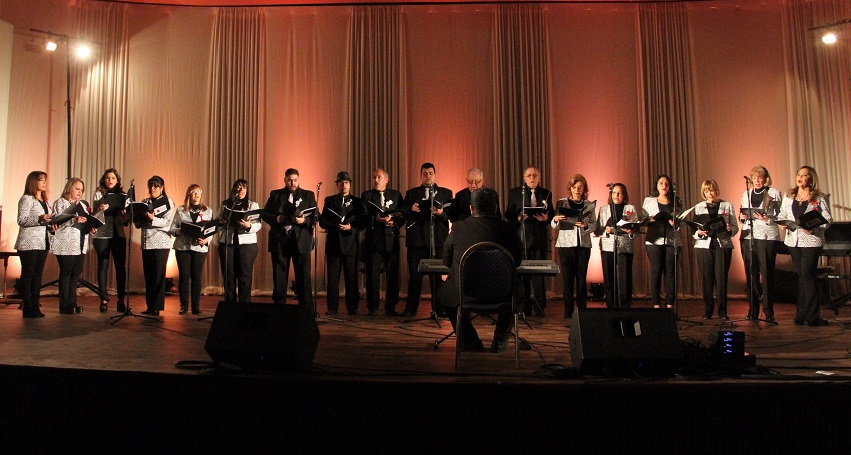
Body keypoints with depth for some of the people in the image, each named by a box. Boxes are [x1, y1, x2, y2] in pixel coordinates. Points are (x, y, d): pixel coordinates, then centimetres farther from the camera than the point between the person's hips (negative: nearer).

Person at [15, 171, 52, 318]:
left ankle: (35, 307, 10)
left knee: (38, 274, 7)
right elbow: (21, 220, -14)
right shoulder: (26, 199, -4)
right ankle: (27, 308, -2)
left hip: (43, 243, 7)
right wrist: (39, 219, -26)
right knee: (27, 274, -4)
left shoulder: (45, 201, 19)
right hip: (29, 243, -7)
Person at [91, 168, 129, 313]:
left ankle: (121, 299, 6)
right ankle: (104, 299, 8)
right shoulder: (98, 194, 6)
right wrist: (100, 210, -20)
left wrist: (126, 214, -12)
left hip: (118, 234, 2)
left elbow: (126, 220, 10)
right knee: (103, 266, 2)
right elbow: (93, 215, 0)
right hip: (102, 235, -1)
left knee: (121, 267, 0)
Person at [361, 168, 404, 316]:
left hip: (391, 239, 1)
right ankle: (372, 307, 11)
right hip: (373, 240, -1)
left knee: (393, 274, 2)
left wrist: (394, 223, -11)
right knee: (372, 274, 1)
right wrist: (378, 219, -18)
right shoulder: (367, 196, 8)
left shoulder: (396, 195, 12)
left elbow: (403, 215, 7)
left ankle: (390, 307, 12)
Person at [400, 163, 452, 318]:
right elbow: (404, 214, 7)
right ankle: (411, 308, 9)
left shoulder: (446, 193, 11)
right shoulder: (411, 193, 15)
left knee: (437, 275, 2)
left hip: (438, 239, -1)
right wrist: (411, 209, -14)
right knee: (414, 275, 2)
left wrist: (441, 213, -19)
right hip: (417, 239, 1)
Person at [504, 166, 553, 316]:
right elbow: (508, 215, 4)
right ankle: (524, 308, 12)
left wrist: (546, 218, -13)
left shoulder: (546, 193, 11)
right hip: (521, 236, -1)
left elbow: (551, 215, 9)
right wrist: (518, 218, -15)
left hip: (539, 238, 1)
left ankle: (540, 308, 8)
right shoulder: (514, 192, 7)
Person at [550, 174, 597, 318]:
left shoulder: (589, 205, 7)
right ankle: (568, 311, 6)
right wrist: (555, 219, -20)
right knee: (567, 277, 0)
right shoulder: (562, 203, 3)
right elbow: (555, 226, 2)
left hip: (583, 244, 1)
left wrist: (585, 225, -17)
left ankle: (582, 310, 10)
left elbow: (594, 225, 3)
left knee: (582, 277, 1)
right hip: (565, 244, -1)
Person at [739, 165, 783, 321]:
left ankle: (768, 311, 1)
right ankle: (753, 311, 9)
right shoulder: (746, 194, 18)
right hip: (748, 236, 4)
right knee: (751, 273, 3)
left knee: (767, 273, -6)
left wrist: (767, 218, -18)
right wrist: (743, 216, -1)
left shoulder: (774, 193, 6)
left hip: (767, 236, -3)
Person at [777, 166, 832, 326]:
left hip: (812, 240, -4)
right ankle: (803, 314, 14)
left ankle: (811, 316, 0)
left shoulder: (819, 198, -1)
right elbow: (782, 214, 15)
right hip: (793, 240, 4)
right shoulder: (788, 196, 11)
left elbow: (827, 220, -5)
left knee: (807, 275, -8)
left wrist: (814, 229, -21)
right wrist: (782, 223, -6)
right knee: (801, 275, 9)